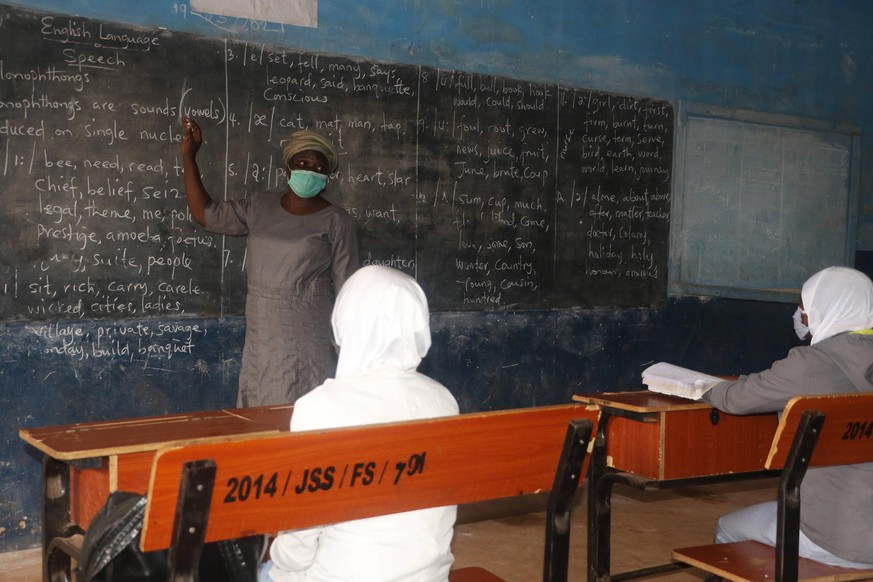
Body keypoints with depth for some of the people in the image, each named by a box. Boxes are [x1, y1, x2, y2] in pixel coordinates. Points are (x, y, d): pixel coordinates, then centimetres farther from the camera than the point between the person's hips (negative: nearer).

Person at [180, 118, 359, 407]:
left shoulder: (336, 221, -4)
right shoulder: (259, 206, 9)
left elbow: (346, 288, -4)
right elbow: (204, 214, 11)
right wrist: (188, 156, 7)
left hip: (309, 338, -5)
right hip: (261, 339, 5)